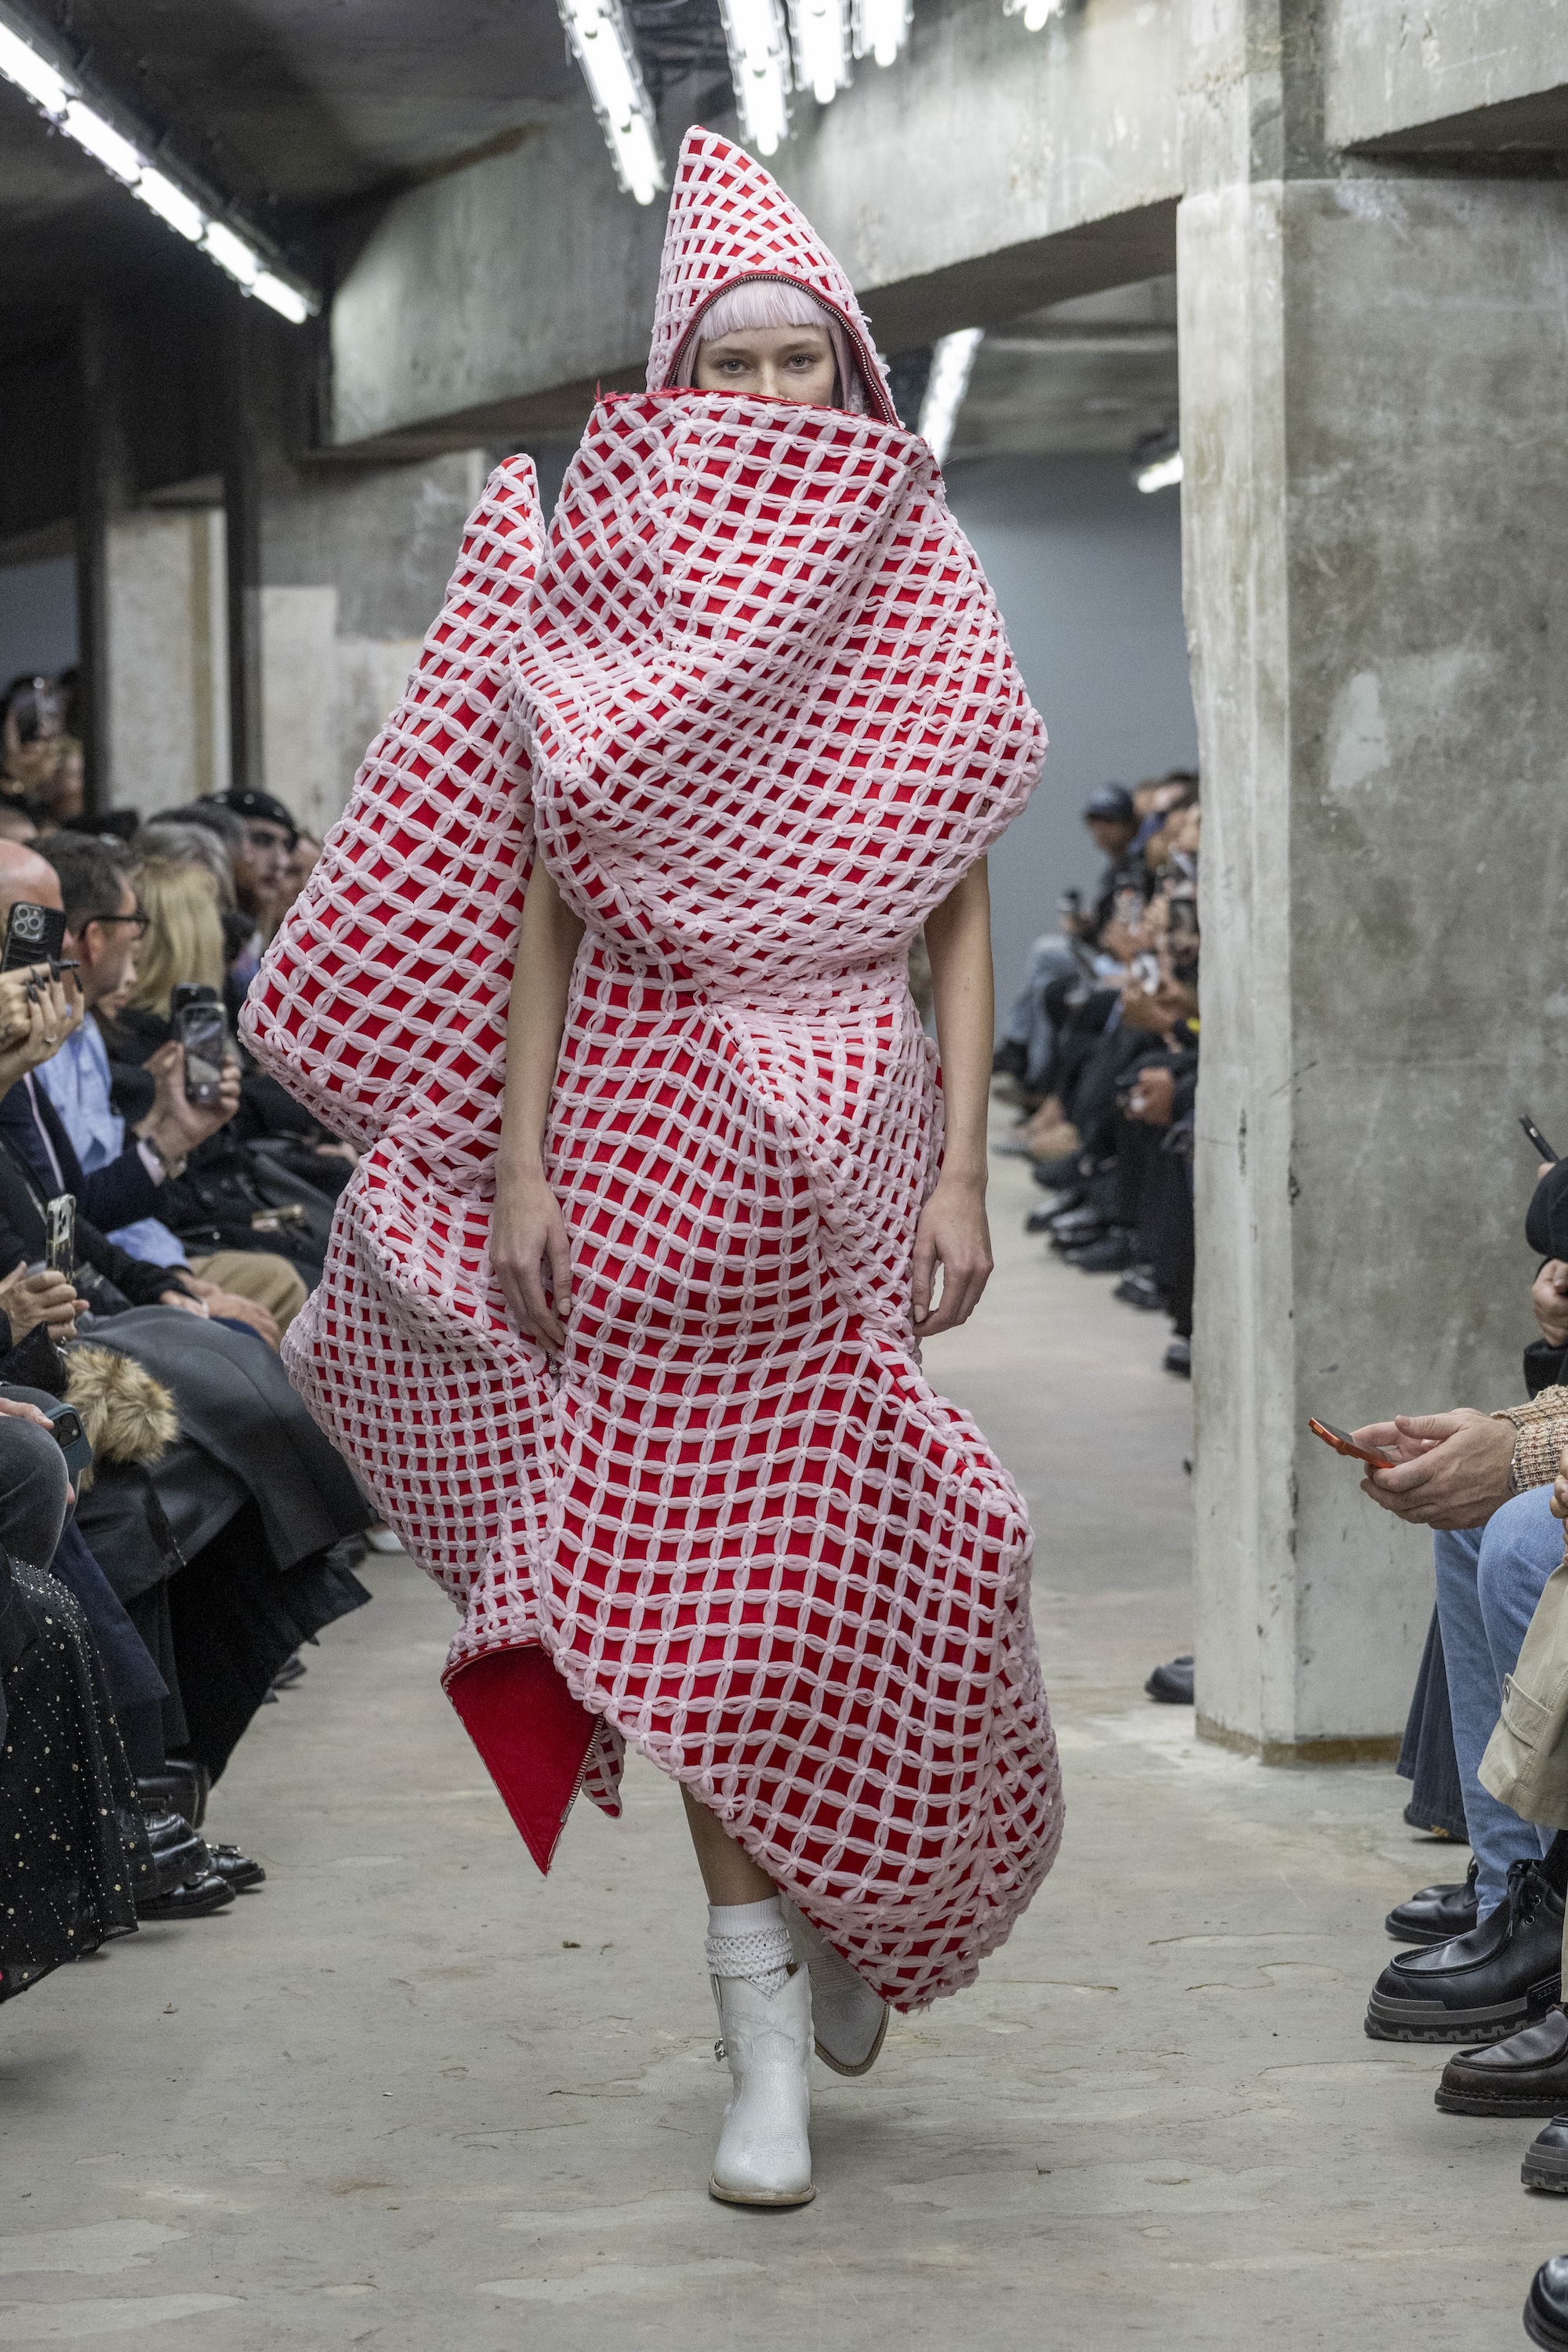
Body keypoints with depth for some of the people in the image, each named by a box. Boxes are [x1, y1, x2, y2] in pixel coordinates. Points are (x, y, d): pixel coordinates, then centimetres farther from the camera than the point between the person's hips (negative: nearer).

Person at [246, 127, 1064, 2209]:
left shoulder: (918, 610, 5)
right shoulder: (597, 606, 3)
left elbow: (960, 921, 3)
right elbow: (544, 908, 1)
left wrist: (962, 1171, -6)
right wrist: (520, 1168, -7)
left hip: (851, 1133, 0)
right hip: (649, 1127, 0)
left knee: (813, 1559, -2)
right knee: (697, 1571, -2)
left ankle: (855, 1904, 28)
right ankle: (771, 2051, 4)